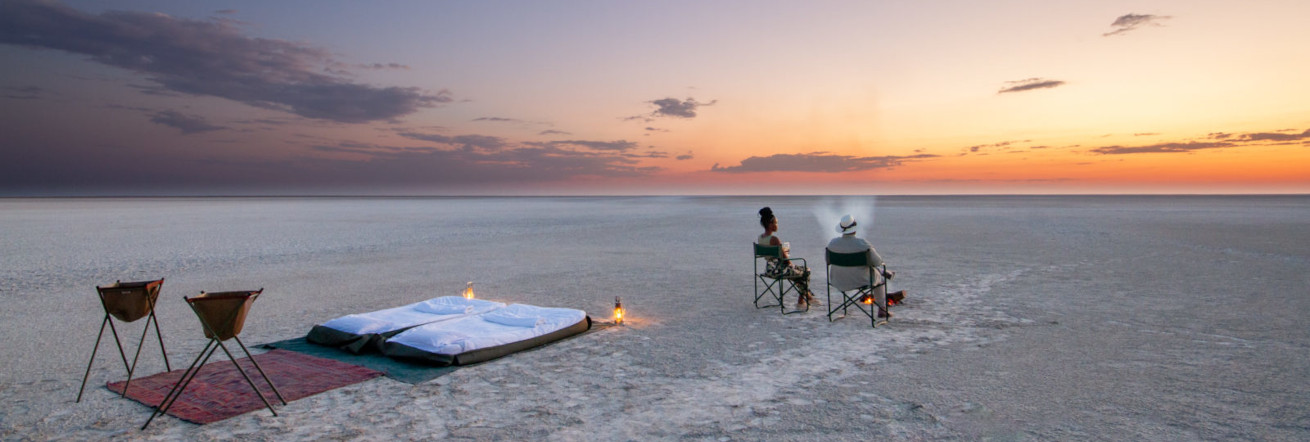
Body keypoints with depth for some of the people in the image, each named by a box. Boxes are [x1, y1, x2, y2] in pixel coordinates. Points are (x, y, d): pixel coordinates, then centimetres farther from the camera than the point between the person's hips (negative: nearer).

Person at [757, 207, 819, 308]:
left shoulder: (760, 237, 2)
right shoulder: (774, 239, -25)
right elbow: (785, 258, -19)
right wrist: (791, 264, 0)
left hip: (769, 269, 9)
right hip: (778, 270, -9)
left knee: (797, 270, 31)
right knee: (806, 270, 13)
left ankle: (808, 296, 37)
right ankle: (801, 301, 21)